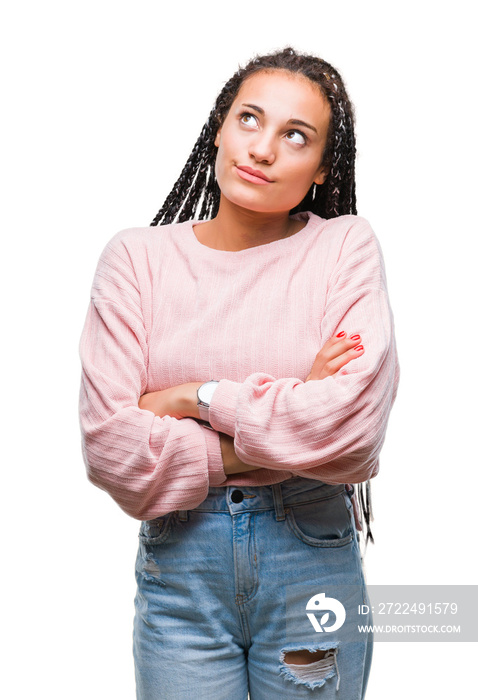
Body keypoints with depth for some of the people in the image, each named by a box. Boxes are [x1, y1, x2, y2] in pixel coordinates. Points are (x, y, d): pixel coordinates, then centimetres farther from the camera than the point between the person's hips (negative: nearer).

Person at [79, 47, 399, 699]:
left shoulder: (345, 245, -4)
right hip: (180, 557, 0)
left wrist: (197, 398, -13)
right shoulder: (137, 257, -3)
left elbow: (357, 427, -17)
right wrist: (287, 424, -13)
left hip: (313, 555, 0)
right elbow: (110, 444, -12)